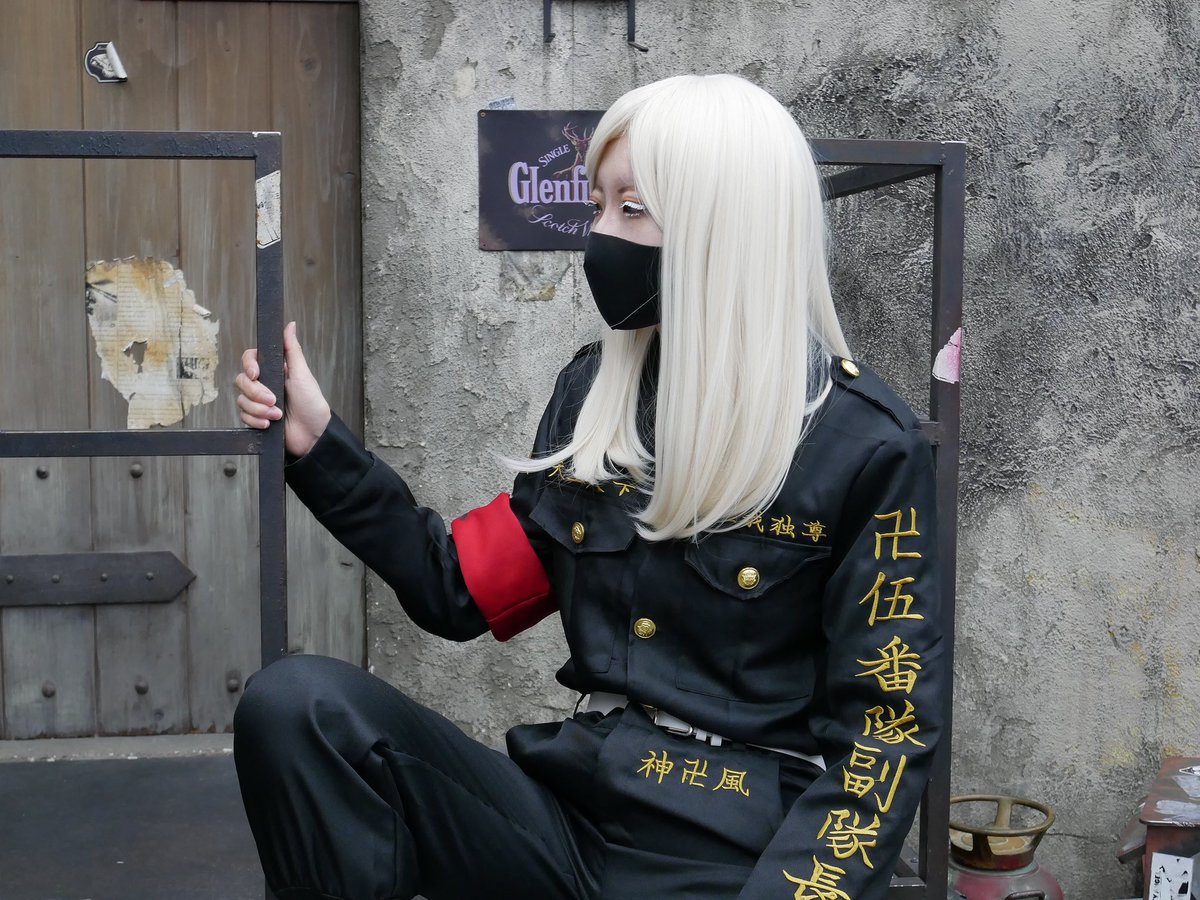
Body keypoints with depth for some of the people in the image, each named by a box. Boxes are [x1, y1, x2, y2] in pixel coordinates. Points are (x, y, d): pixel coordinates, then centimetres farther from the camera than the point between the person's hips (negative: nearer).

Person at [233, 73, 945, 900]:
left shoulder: (868, 449, -8)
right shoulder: (593, 390, 7)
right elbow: (468, 591, 12)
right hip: (569, 809, 5)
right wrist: (321, 447, 5)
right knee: (296, 705, -17)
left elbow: (884, 733, -7)